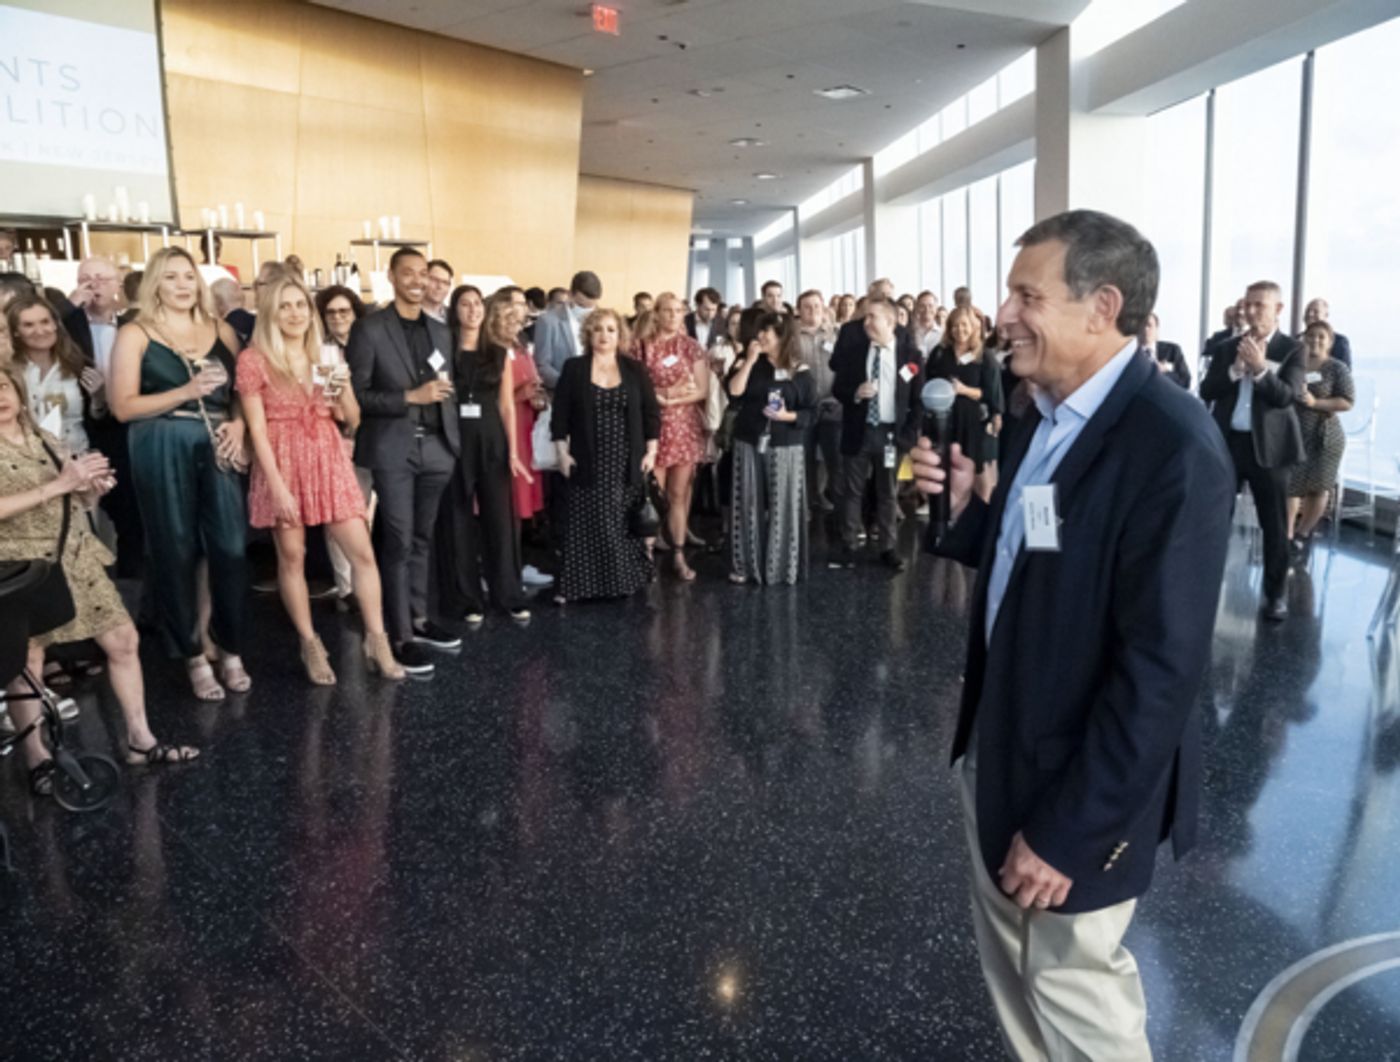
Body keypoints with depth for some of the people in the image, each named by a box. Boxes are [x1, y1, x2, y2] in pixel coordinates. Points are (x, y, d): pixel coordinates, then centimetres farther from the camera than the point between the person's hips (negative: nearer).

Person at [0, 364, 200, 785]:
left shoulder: (43, 439, 14)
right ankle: (36, 759, 12)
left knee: (124, 639, 5)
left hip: (76, 558, 6)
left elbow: (74, 494, 18)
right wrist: (58, 484, -20)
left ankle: (140, 740, 15)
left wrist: (90, 485, -4)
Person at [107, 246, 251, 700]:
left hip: (217, 447, 3)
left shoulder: (220, 330, 13)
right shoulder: (135, 334, 2)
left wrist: (238, 424, -4)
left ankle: (230, 650, 13)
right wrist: (187, 391, -15)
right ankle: (194, 655, 15)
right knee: (177, 554, 4)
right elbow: (122, 406, -5)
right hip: (163, 451, -2)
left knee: (231, 548, -3)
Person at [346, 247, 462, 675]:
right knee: (398, 541, -4)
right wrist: (409, 397, -17)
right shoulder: (370, 328, -4)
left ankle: (419, 620, 24)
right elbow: (356, 394, -9)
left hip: (435, 447, 5)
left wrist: (454, 442, 11)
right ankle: (400, 636, 2)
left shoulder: (440, 331, 13)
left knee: (422, 539, 13)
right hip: (393, 448, -5)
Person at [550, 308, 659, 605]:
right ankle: (578, 585, 5)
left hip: (627, 463, 1)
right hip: (588, 462, -1)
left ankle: (625, 580, 17)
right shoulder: (573, 369, 2)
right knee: (587, 524, -1)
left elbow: (651, 411, 6)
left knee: (625, 523, 5)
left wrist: (651, 451, -1)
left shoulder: (635, 370, 5)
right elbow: (560, 414, 1)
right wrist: (563, 452, -6)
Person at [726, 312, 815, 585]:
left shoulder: (801, 373, -1)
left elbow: (810, 412, -2)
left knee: (782, 506, 1)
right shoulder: (750, 364, 7)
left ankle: (781, 566, 11)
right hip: (749, 444, 2)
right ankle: (745, 565, 12)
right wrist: (749, 361, -12)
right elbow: (734, 394, -9)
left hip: (785, 448, -2)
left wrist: (788, 416, -19)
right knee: (748, 505, 4)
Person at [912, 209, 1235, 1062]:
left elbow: (1163, 666, -25)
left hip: (1082, 781, -7)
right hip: (998, 744, 8)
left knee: (1071, 980, 14)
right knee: (1009, 956, 23)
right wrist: (962, 507, -6)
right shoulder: (1041, 416, 3)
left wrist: (1069, 827, -21)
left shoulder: (1172, 444, -24)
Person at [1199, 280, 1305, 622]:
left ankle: (1276, 592, 17)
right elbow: (1206, 391, -1)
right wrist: (1236, 368, -14)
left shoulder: (1293, 350, -1)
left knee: (1274, 524, 6)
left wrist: (1260, 368, -24)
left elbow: (1287, 396, -12)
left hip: (1269, 446, -2)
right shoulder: (1226, 347, 8)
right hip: (1227, 442, 2)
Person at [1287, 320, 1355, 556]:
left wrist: (1316, 403, -19)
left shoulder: (1337, 369, -3)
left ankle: (1302, 534, 22)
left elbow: (1348, 402, -9)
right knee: (1289, 486, -1)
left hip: (1324, 437, -2)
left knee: (1318, 487, 5)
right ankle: (1287, 536, 5)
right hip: (1292, 435, 2)